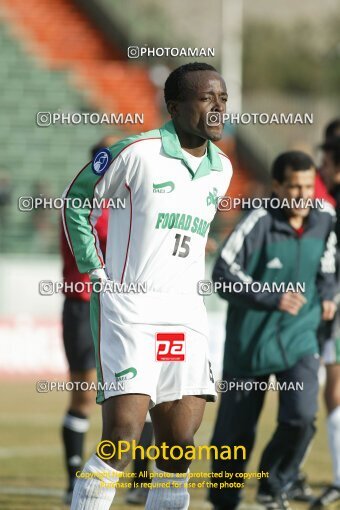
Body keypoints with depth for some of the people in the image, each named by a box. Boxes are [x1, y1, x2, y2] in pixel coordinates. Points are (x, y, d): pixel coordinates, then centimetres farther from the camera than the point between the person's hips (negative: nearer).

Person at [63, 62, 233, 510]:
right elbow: (76, 200, 4)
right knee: (122, 439, -14)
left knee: (180, 446, 1)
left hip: (187, 314, 6)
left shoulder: (221, 169, 11)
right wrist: (95, 272, 0)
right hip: (129, 309, -6)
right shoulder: (138, 153, -8)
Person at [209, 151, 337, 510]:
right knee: (235, 430, 3)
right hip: (251, 341, -3)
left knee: (301, 416, -18)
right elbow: (223, 274, -19)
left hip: (299, 339, 3)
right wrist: (272, 298, -26)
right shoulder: (259, 222, -16)